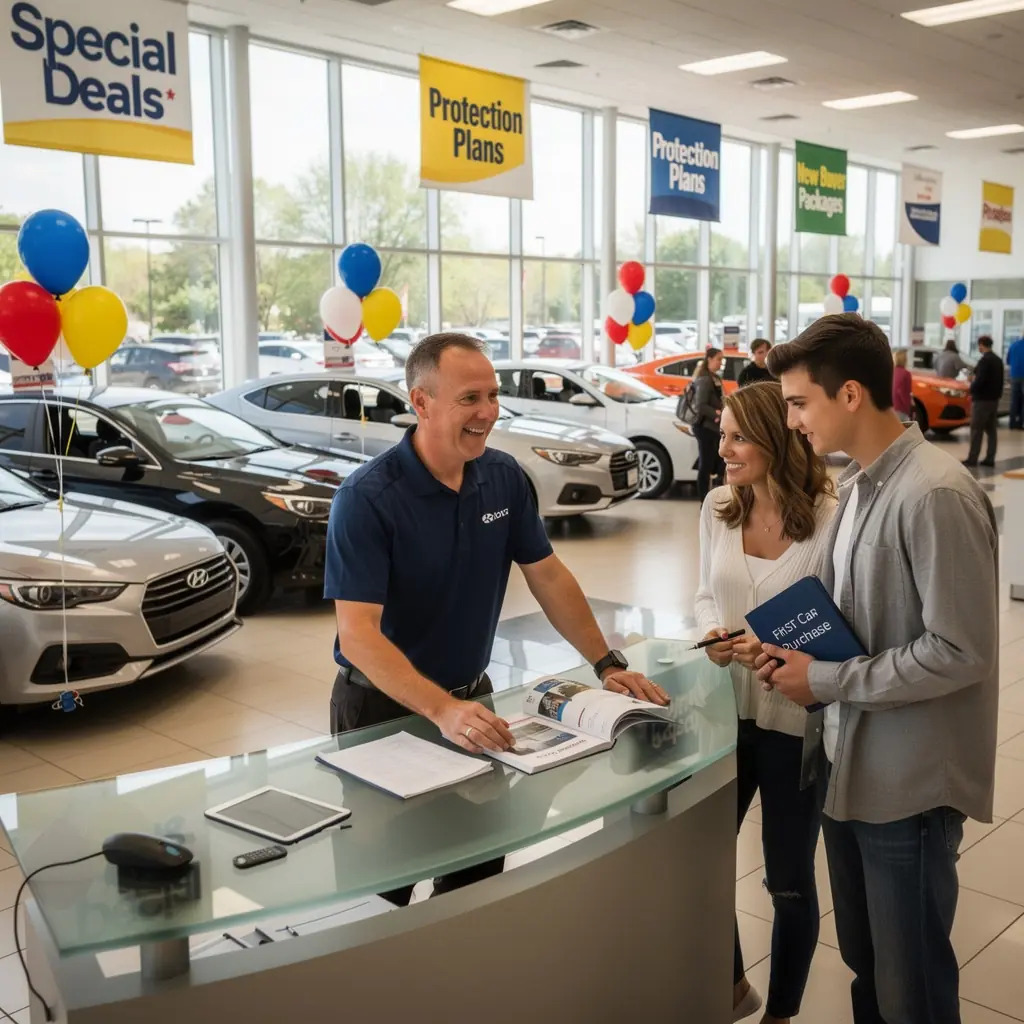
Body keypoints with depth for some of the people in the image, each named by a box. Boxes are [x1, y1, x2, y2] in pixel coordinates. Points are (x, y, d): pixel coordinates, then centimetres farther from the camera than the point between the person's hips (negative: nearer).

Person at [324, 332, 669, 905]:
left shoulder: (505, 478, -4)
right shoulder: (367, 498, -23)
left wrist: (607, 664, -4)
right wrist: (442, 710, -40)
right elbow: (358, 634, -29)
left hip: (472, 696, 5)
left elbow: (548, 577, 4)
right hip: (386, 708, -5)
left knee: (481, 871, 17)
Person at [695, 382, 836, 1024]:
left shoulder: (830, 518, -18)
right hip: (727, 709, 5)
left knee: (789, 879, 13)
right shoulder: (718, 508, 0)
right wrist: (713, 633, -10)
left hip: (796, 720, -5)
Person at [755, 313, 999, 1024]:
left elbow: (959, 652, -22)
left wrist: (826, 682, -17)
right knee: (865, 965, 23)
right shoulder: (858, 485, 6)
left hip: (908, 780, -8)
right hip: (851, 762, 8)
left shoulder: (937, 494, -21)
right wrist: (802, 655, -2)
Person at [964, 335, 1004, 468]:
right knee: (991, 430, 9)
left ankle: (972, 459, -5)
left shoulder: (984, 360, -17)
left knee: (976, 430, -5)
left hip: (982, 400, -9)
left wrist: (972, 388, -5)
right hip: (994, 399, 9)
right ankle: (990, 459, 10)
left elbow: (980, 380, -22)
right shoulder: (998, 360, 12)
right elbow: (999, 380, 15)